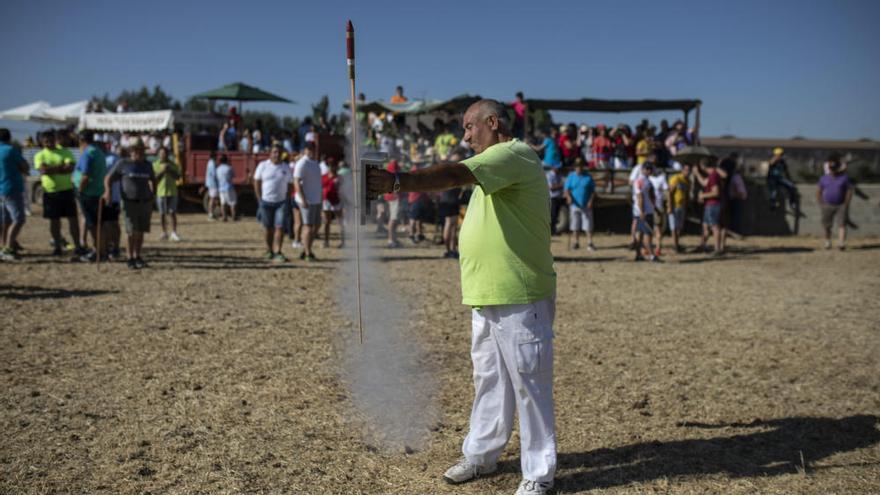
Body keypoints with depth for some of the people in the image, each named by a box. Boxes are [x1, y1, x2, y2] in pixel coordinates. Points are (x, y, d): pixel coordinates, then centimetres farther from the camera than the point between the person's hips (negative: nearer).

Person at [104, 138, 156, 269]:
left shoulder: (147, 165, 11)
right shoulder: (122, 164, -1)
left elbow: (153, 180, 27)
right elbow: (108, 178, 2)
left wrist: (153, 195, 18)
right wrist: (108, 191, -14)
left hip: (145, 202, 4)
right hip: (130, 202, -4)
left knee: (141, 231, 5)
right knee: (132, 232, -8)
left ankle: (138, 257, 16)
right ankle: (130, 258, 2)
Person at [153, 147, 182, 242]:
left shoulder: (173, 165, 8)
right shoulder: (155, 165, 4)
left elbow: (177, 177, 0)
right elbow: (154, 178, -4)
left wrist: (170, 170, -13)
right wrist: (162, 171, -16)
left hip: (172, 192, 0)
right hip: (160, 192, 0)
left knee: (173, 213, -4)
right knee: (162, 214, 5)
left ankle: (174, 233, -1)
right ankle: (164, 233, 14)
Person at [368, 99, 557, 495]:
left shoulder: (514, 154, -14)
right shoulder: (493, 162, 20)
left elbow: (455, 175, -29)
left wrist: (399, 181, -38)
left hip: (519, 298, -10)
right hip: (487, 296, 10)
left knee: (529, 385, 1)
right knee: (489, 380, 18)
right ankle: (481, 455, 31)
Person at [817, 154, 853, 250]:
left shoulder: (845, 177, 0)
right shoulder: (824, 178, 7)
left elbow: (849, 191, 0)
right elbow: (818, 192, 12)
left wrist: (846, 204, -7)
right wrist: (821, 205, 4)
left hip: (841, 206, -2)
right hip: (827, 205, 2)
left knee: (841, 224, -13)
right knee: (826, 225, 6)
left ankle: (841, 243, -23)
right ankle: (827, 242, 26)